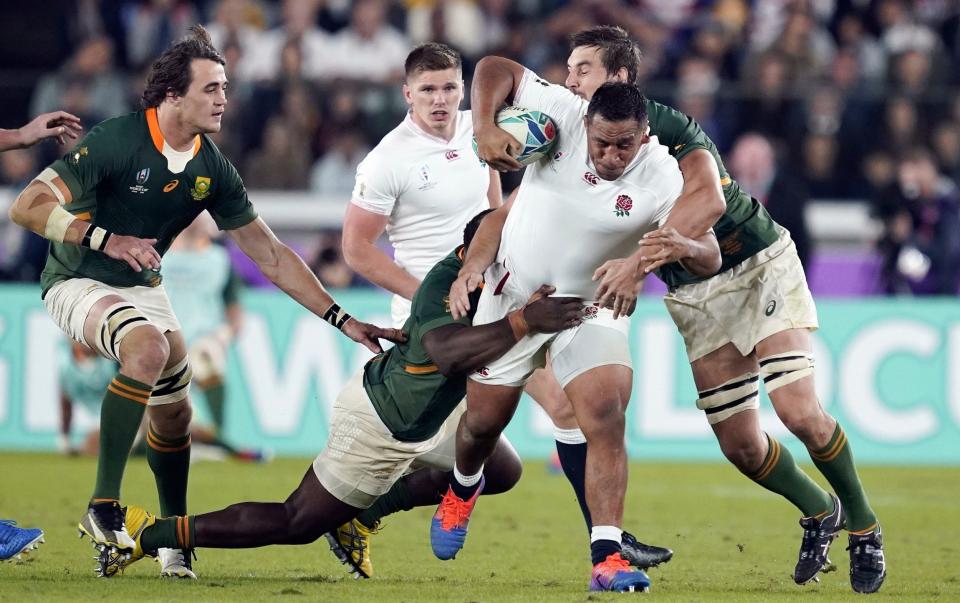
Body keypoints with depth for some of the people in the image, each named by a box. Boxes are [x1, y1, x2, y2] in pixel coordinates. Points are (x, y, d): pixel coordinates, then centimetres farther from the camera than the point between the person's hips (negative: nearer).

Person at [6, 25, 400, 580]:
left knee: (174, 413, 8)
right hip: (78, 282, -7)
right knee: (149, 346, -34)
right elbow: (28, 207, -26)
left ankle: (175, 541, 32)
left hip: (142, 286, 7)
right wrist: (107, 240, -35)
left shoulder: (212, 170, -6)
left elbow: (269, 254, -1)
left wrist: (342, 319, -4)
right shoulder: (116, 143, -25)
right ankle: (103, 509, -29)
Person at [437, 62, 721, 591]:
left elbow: (710, 259, -27)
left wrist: (684, 246, -50)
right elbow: (494, 69, -12)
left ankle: (606, 558, -23)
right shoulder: (561, 116, -22)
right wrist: (484, 128, -28)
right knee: (483, 423, 15)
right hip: (513, 298, 1)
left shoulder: (662, 179, -24)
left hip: (594, 309, -1)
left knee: (607, 421, -21)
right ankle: (463, 487, 50)